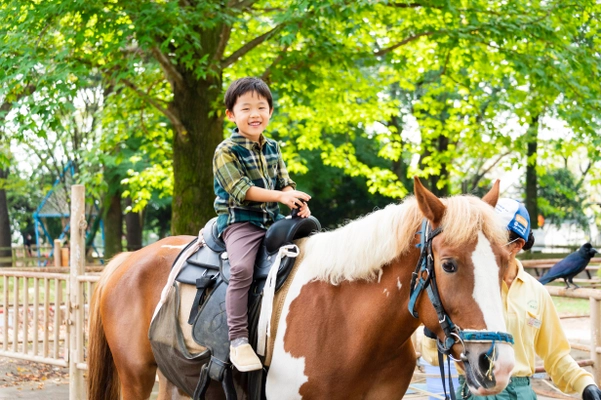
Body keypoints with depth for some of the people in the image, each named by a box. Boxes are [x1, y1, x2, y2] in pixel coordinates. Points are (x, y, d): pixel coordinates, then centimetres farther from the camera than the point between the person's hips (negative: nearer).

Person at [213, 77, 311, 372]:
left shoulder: (272, 149, 14)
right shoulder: (226, 151, -7)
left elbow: (284, 182, 12)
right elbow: (240, 190, -15)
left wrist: (297, 200, -11)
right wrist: (280, 196, -22)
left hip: (272, 220, 7)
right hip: (238, 220, -7)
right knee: (242, 268, -30)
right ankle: (238, 340, -28)